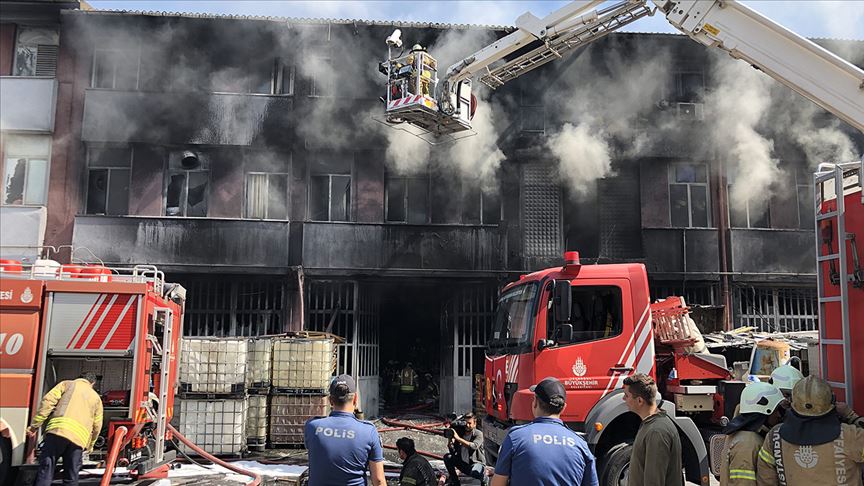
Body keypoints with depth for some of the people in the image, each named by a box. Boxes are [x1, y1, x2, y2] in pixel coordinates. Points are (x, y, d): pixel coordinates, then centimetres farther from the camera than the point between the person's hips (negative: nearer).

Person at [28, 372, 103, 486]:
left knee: (45, 471, -3)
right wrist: (89, 446, 40)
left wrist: (35, 424, 4)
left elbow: (48, 401, 4)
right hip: (79, 438, 2)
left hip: (58, 430, -2)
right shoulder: (96, 397, 26)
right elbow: (97, 426, 25)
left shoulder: (67, 384, 20)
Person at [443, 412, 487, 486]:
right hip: (463, 463, 5)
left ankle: (484, 479, 1)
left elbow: (474, 446, -34)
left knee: (474, 472, -37)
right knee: (447, 457, -13)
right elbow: (453, 452, -2)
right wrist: (450, 442, -23)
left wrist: (458, 438, -36)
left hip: (477, 463, -5)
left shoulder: (478, 434, -13)